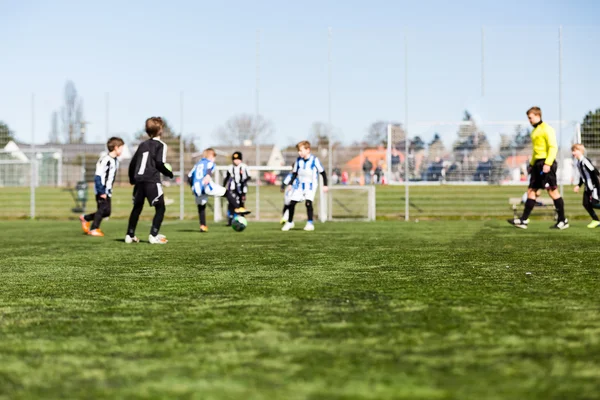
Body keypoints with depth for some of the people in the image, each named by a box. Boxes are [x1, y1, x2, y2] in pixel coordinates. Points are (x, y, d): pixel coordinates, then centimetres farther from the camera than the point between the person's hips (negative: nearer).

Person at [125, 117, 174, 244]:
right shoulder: (160, 145, -1)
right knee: (160, 208, 0)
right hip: (152, 181, -6)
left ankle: (130, 235, 16)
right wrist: (169, 173, 5)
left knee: (137, 208, 16)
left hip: (139, 180, 6)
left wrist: (132, 178, 30)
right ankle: (153, 236, -10)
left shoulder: (142, 145, 18)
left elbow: (133, 163, 18)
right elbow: (160, 163, -11)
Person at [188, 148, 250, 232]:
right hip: (207, 186, -5)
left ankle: (202, 226, 13)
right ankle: (238, 208, -1)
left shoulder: (197, 164, 27)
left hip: (196, 188, 5)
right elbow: (209, 169, -14)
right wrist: (208, 176, -32)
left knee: (201, 206, 20)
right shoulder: (210, 163, 11)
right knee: (227, 193, 8)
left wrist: (193, 187, 30)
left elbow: (189, 177, 20)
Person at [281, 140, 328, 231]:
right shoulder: (298, 160, 2)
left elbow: (322, 172, -4)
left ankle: (310, 223, -14)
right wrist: (289, 184, 4)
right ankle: (290, 222, 21)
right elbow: (294, 173, 12)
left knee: (308, 202, -24)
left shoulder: (314, 160, -10)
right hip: (300, 185, 5)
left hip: (311, 185, -5)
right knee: (292, 203, 1)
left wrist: (325, 185, -6)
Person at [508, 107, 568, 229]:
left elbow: (553, 147, -16)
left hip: (546, 163, -9)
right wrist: (531, 164, 21)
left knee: (552, 190, -7)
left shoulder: (546, 129, -9)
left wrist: (547, 163, -24)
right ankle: (524, 220, 5)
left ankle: (563, 221, -1)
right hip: (538, 163, 9)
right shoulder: (535, 131, 19)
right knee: (531, 191, 5)